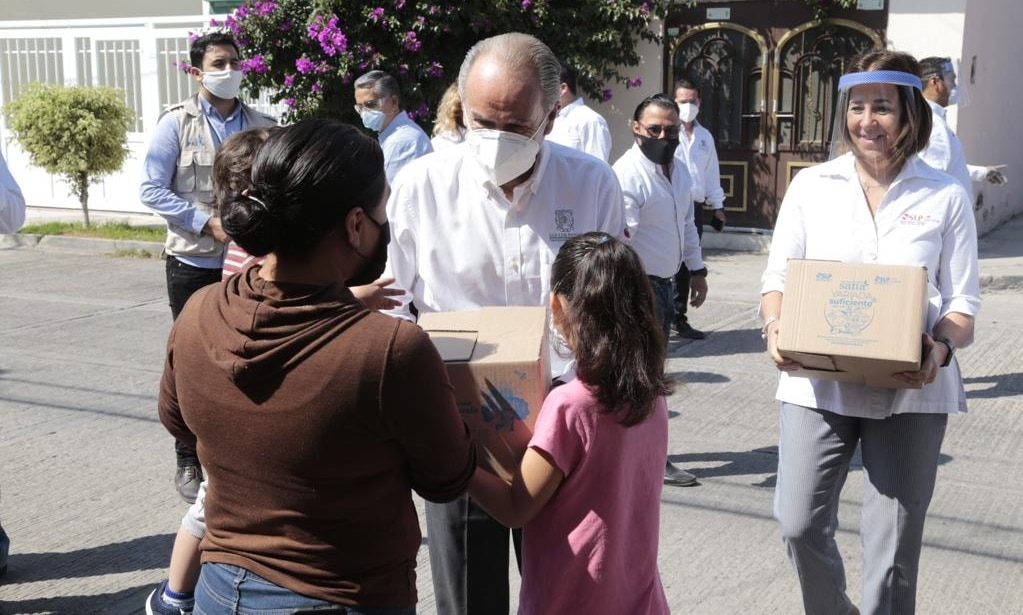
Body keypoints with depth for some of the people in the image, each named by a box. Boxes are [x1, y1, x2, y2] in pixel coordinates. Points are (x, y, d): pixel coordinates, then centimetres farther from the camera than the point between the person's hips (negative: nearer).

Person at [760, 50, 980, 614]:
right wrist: (776, 329, -14)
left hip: (910, 389, 0)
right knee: (800, 526, -1)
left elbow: (963, 304, 3)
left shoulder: (946, 197, 2)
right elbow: (777, 279, 7)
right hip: (818, 383, 1)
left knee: (894, 543, 4)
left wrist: (940, 349, -18)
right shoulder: (811, 186, 5)